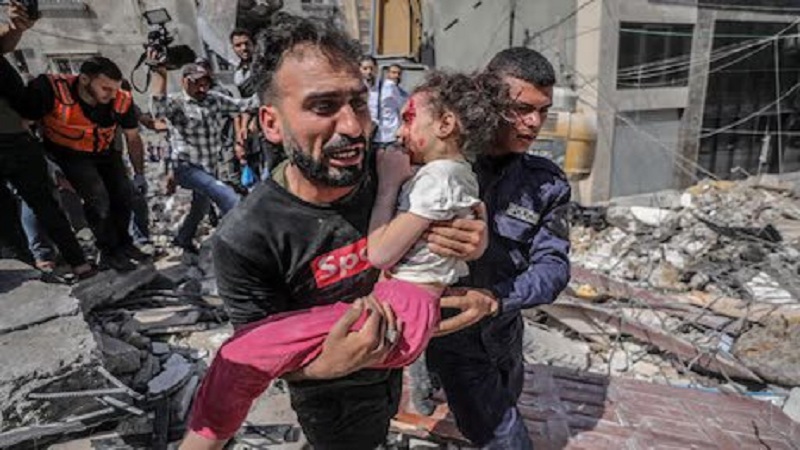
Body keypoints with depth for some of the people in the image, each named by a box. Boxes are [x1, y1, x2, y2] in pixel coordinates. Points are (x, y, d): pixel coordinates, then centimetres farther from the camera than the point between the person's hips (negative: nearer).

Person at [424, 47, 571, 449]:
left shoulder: (548, 183, -7)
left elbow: (553, 264, -13)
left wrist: (496, 297, -30)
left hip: (504, 329, 5)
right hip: (452, 329, -5)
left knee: (503, 412, 30)